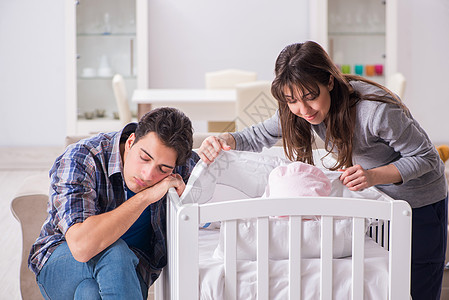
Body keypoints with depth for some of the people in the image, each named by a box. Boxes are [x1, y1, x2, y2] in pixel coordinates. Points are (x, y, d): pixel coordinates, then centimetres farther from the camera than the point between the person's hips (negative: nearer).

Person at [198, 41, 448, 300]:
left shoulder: (376, 110, -34)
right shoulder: (303, 110, -15)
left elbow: (427, 158, -23)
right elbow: (258, 137, -3)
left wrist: (372, 176, -38)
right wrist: (224, 140, -25)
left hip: (421, 204, -5)